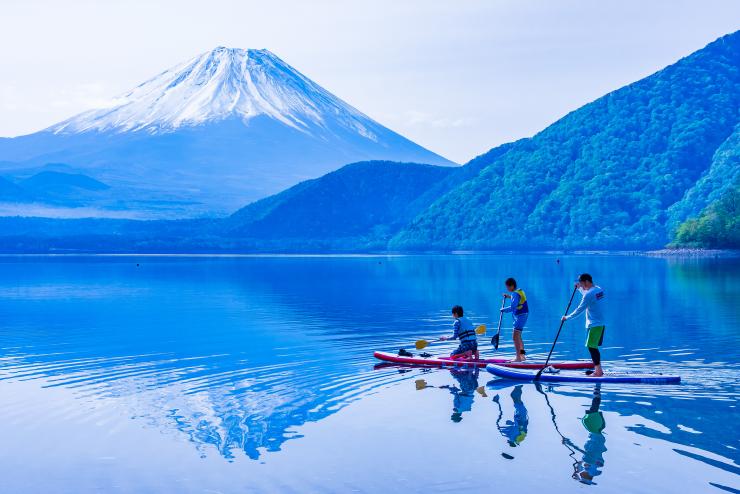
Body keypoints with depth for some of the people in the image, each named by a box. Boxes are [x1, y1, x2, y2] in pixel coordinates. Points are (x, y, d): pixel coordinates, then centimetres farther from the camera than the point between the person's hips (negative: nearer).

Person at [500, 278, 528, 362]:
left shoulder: (515, 294, -20)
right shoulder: (519, 291, 10)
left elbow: (512, 307, -29)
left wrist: (503, 309, -14)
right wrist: (509, 296, 23)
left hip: (521, 316, -11)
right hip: (521, 316, 11)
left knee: (515, 337, -14)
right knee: (518, 336, 20)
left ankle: (518, 358, -16)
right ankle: (522, 356, 27)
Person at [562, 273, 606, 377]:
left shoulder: (589, 294, -18)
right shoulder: (599, 289, 10)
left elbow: (580, 309, -14)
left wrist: (567, 317, -5)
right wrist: (580, 288, 26)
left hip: (594, 325, -10)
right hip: (600, 324, 10)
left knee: (591, 347, -6)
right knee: (594, 347, 15)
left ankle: (598, 371, -5)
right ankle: (599, 370, 20)